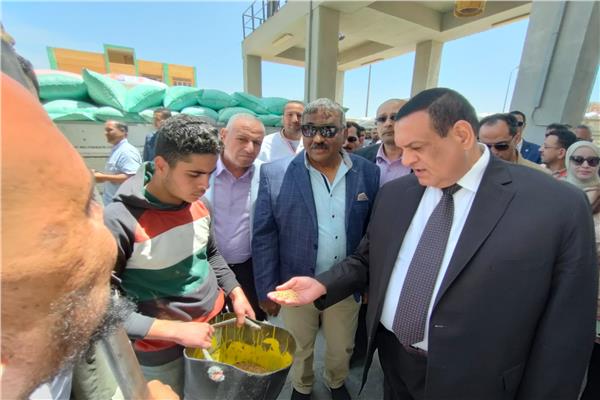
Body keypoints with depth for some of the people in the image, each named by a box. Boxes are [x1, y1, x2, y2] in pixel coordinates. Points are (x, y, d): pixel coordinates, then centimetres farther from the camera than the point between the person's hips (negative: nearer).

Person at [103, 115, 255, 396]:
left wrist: (235, 293, -3)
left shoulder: (199, 204, -7)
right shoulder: (120, 220, -25)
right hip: (163, 353, -5)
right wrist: (174, 330, -21)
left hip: (216, 329, 5)